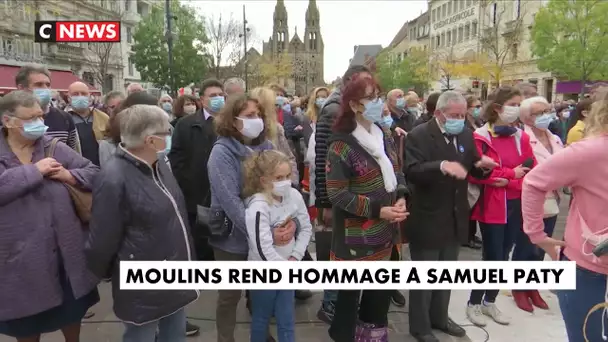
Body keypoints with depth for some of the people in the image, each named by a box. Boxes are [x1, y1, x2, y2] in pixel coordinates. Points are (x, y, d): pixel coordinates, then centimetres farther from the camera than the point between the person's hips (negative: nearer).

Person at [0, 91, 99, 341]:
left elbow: (94, 173, 0)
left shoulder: (54, 146, 0)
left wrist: (68, 175, -17)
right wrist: (34, 170, -21)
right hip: (22, 256, -2)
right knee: (27, 322, 18)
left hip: (65, 249, 3)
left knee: (73, 310, 21)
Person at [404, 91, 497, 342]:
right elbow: (411, 172, -26)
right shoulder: (419, 136, -15)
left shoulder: (466, 135, 6)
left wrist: (481, 166, -12)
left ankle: (439, 317, 41)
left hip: (455, 219, 7)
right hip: (427, 219, -7)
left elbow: (473, 170, 11)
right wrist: (441, 166, -41)